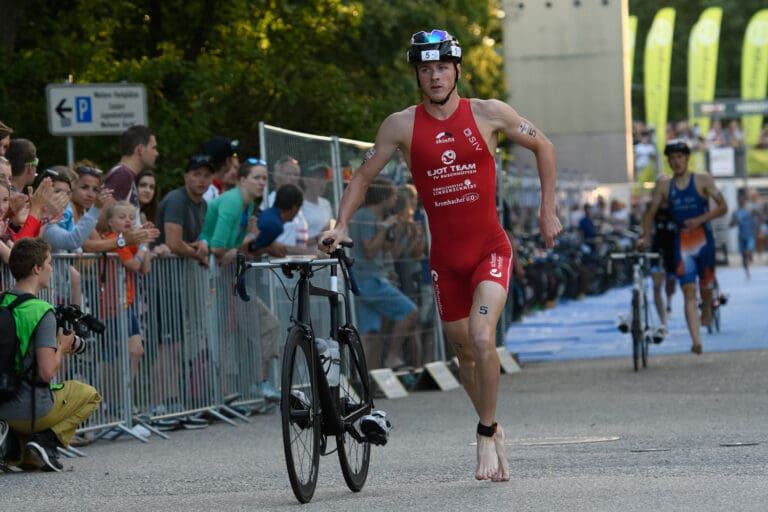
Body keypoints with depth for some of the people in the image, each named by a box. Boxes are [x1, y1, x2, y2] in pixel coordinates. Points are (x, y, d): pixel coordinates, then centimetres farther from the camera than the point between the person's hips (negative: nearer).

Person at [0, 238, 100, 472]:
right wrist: (62, 348, -3)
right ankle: (46, 441, 1)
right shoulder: (42, 312, -18)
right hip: (31, 411, -6)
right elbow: (46, 372, -22)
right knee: (89, 395, 21)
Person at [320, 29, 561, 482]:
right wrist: (342, 225, -5)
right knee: (465, 353, 13)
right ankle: (494, 431, 35)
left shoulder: (489, 114, -5)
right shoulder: (401, 126, -3)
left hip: (491, 249, -3)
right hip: (446, 257, 3)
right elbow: (364, 176, 8)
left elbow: (543, 147, 8)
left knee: (482, 338, -23)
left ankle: (487, 435, -7)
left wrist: (548, 210, 6)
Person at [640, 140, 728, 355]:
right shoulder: (664, 186, 5)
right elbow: (650, 212, 11)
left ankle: (707, 310, 49)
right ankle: (696, 341, -22)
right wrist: (645, 236, -2)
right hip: (682, 242, 1)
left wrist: (699, 220, -18)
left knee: (705, 286, 13)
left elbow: (723, 207, -6)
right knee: (689, 291, -12)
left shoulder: (703, 181, -3)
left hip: (703, 239, -1)